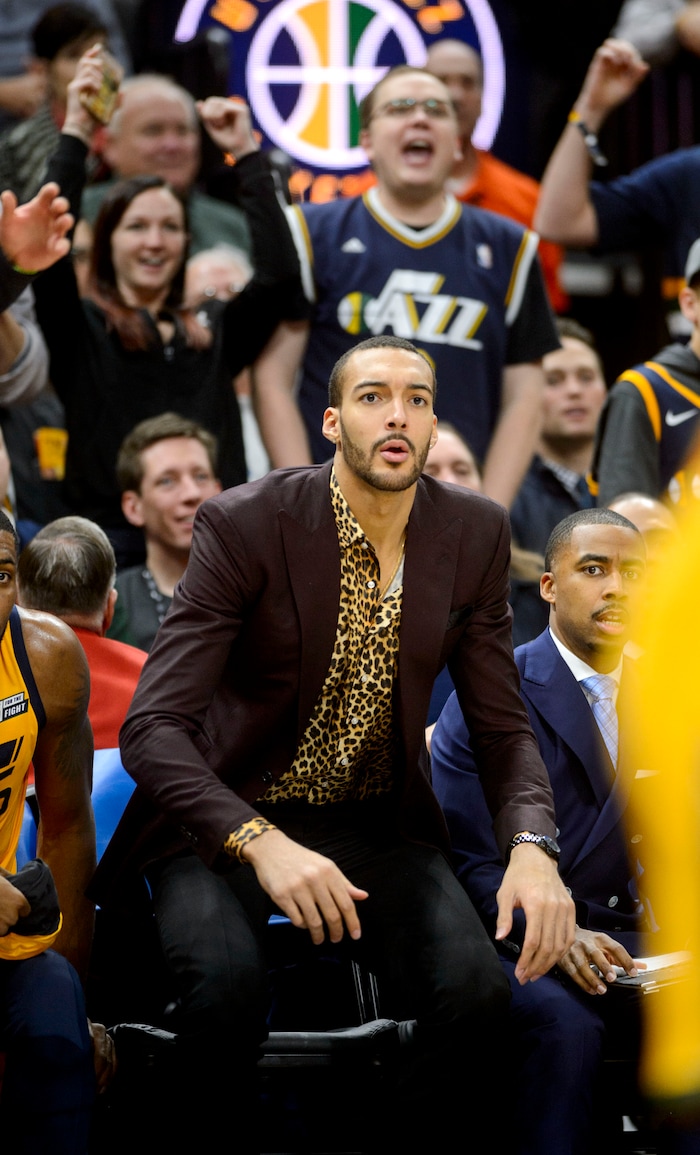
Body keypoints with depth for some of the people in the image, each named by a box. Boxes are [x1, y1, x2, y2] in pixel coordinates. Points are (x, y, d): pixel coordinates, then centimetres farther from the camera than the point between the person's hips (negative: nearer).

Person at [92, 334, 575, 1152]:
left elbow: (502, 727, 1)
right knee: (228, 984, -34)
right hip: (228, 814, -3)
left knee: (473, 989, -25)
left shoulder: (474, 534, -3)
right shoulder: (245, 524, -17)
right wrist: (261, 843, -38)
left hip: (377, 822, 3)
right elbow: (152, 727, -22)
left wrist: (531, 847, -21)